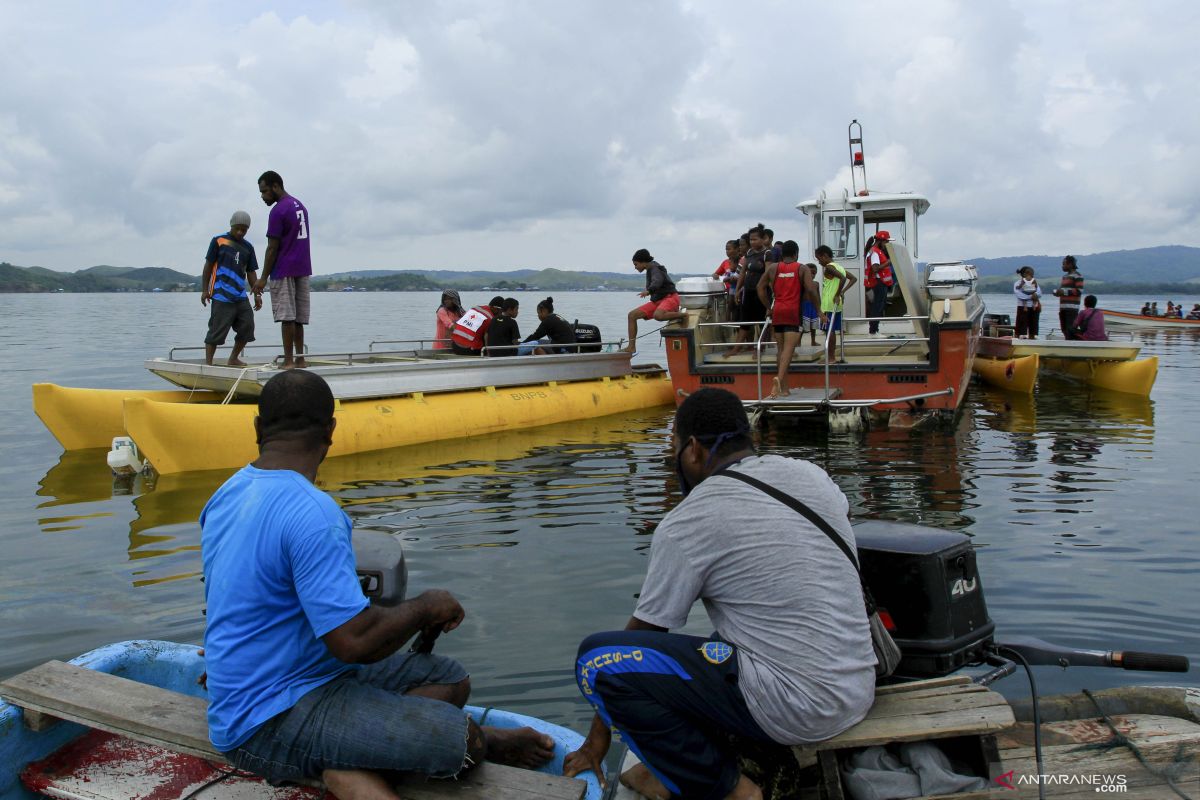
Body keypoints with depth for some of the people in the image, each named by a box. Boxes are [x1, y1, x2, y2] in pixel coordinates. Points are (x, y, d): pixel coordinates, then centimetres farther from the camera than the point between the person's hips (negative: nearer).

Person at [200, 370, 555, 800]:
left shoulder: (226, 496, 6)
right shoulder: (311, 512, -25)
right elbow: (355, 641, -27)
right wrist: (424, 607, -10)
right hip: (269, 725, -10)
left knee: (449, 679, 8)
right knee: (454, 736, -20)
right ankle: (486, 744, 14)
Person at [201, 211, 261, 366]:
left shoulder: (248, 247, 13)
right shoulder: (219, 241, 1)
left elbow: (251, 272, 14)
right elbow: (208, 266, 1)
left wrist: (257, 294, 7)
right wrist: (204, 290, -2)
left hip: (241, 296, 5)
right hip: (221, 296, -5)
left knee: (247, 327, 5)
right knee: (217, 330, -7)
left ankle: (233, 359, 20)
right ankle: (208, 363, -1)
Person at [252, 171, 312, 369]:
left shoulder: (278, 211, -12)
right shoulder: (300, 206, 14)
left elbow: (272, 248, -13)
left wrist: (263, 278, -8)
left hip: (284, 271, -8)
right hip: (302, 269, 8)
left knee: (287, 317, -6)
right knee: (298, 317, 8)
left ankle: (289, 360, -6)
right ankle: (299, 358, 9)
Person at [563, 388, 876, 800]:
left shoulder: (686, 523, -10)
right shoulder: (812, 474, 7)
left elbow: (644, 631, -1)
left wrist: (596, 740, 9)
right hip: (861, 690, 8)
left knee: (597, 658, -7)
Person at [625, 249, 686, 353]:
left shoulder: (655, 269, -13)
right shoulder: (649, 270, 15)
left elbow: (657, 281, -34)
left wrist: (648, 291, -48)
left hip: (670, 297, -10)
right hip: (657, 301, 10)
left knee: (658, 316, -42)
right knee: (632, 315, -2)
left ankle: (682, 315, -16)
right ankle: (631, 347, -3)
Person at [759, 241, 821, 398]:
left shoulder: (772, 268, 11)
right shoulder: (802, 269, 3)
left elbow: (760, 287, 8)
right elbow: (811, 290, -8)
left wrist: (768, 307, 14)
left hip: (777, 312, 3)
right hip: (794, 311, -3)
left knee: (781, 348, 12)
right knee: (789, 348, -11)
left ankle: (784, 387, 13)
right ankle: (779, 378, -34)